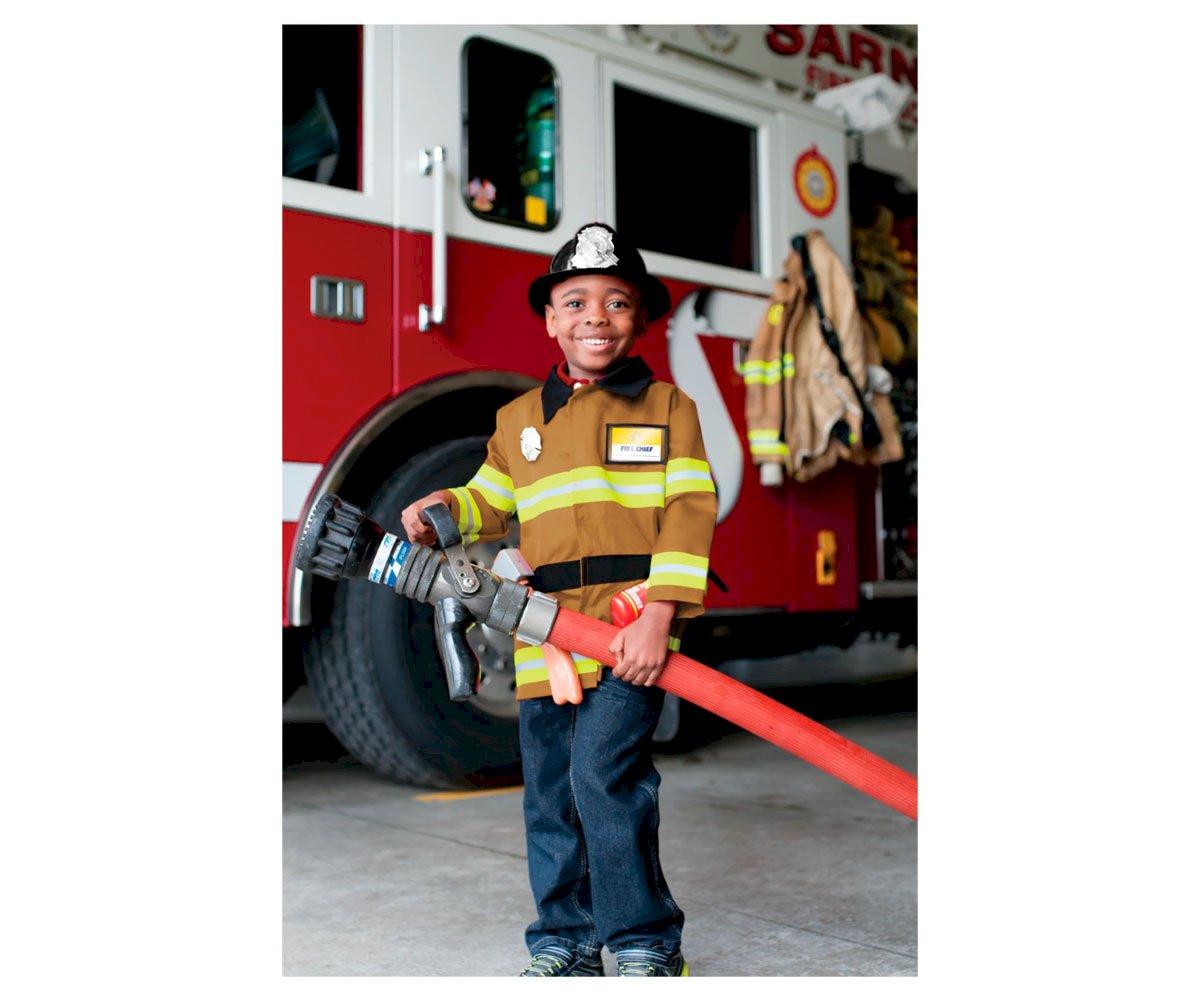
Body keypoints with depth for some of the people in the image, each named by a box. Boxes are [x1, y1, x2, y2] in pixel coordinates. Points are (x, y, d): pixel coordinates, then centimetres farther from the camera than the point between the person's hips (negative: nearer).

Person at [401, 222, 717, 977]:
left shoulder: (668, 408, 5)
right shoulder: (519, 420, 17)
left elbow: (690, 513, -4)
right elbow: (489, 501, 23)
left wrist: (658, 616, -15)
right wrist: (441, 510, 0)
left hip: (631, 630, -4)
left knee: (605, 775, -14)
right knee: (551, 794, 10)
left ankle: (645, 944, 4)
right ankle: (565, 941, 27)